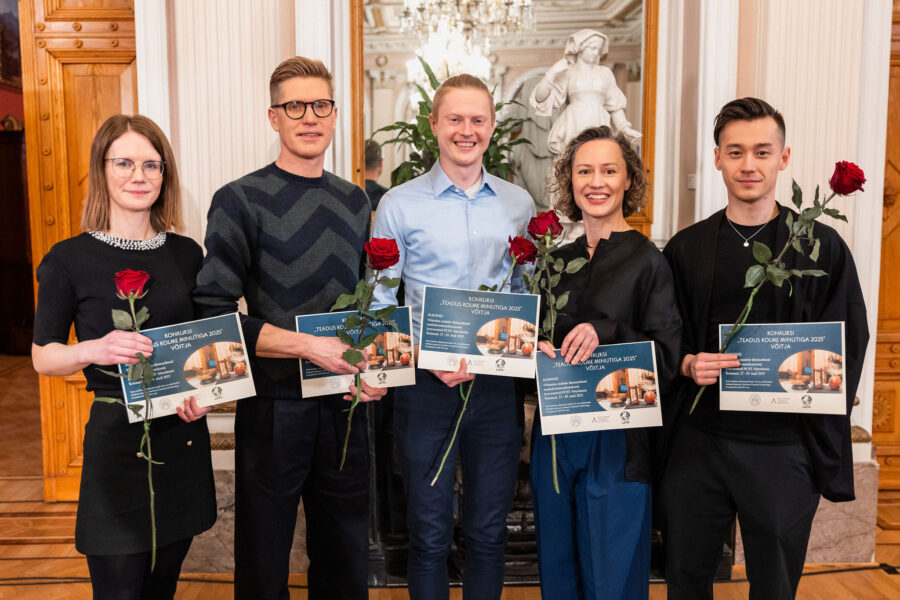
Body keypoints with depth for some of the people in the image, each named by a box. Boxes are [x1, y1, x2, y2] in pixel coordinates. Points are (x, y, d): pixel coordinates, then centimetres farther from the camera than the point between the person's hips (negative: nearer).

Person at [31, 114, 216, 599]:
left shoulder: (186, 253, 4)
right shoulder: (68, 260, -7)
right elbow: (42, 357, -2)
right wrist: (94, 350, -22)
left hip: (183, 434, 4)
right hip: (116, 437, -4)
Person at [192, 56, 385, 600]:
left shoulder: (354, 201, 9)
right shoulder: (241, 201, -7)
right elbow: (213, 315, -14)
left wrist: (374, 368, 1)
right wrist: (309, 346, -20)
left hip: (346, 406, 5)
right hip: (275, 407, -4)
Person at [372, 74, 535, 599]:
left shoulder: (519, 204, 7)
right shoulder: (400, 205, -1)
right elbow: (380, 304, -2)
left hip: (498, 383, 2)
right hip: (426, 384, -2)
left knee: (489, 531, 15)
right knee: (430, 533, 11)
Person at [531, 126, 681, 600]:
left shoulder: (648, 260, -6)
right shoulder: (556, 260, 8)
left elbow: (666, 357, -9)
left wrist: (604, 333, -24)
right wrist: (536, 348, -7)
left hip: (617, 440, -4)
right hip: (555, 435, 5)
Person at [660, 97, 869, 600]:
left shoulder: (822, 247, 0)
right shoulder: (686, 248, 6)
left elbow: (850, 342, 2)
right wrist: (688, 364, -10)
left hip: (784, 447, -2)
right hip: (697, 440, 2)